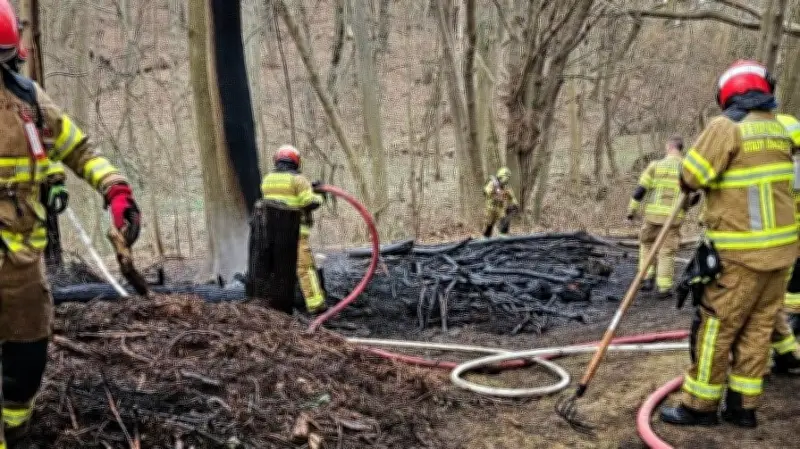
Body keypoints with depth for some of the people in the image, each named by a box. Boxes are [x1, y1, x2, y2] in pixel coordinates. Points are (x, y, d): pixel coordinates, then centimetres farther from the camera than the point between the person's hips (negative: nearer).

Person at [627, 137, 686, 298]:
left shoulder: (656, 165, -1)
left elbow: (640, 190, -3)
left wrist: (631, 211, 5)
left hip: (652, 214, 0)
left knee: (646, 244, 21)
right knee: (667, 251, 7)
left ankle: (647, 279, 14)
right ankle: (664, 288, 4)